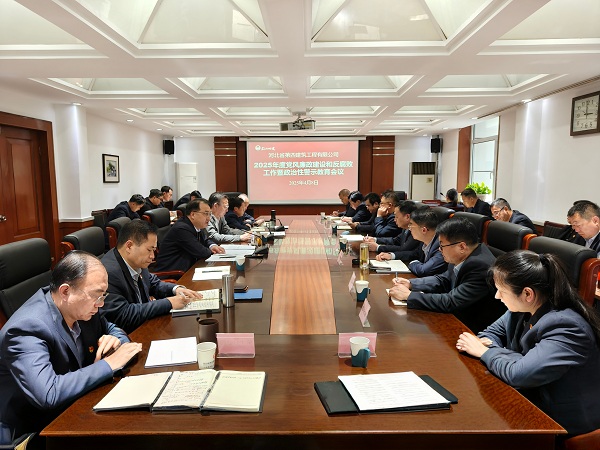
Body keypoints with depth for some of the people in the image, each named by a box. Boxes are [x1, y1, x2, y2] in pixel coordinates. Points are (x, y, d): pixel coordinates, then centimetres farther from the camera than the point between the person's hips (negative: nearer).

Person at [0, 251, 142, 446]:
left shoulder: (82, 307, -7)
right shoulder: (26, 329, -26)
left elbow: (112, 328, 12)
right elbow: (47, 394, -37)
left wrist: (115, 340, -11)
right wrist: (109, 364, -29)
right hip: (32, 432, -6)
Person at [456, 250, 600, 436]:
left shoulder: (566, 327, -29)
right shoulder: (523, 308, -5)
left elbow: (519, 374, -35)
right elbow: (494, 330, 9)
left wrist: (484, 352, -18)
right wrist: (485, 343, -14)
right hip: (531, 394, 7)